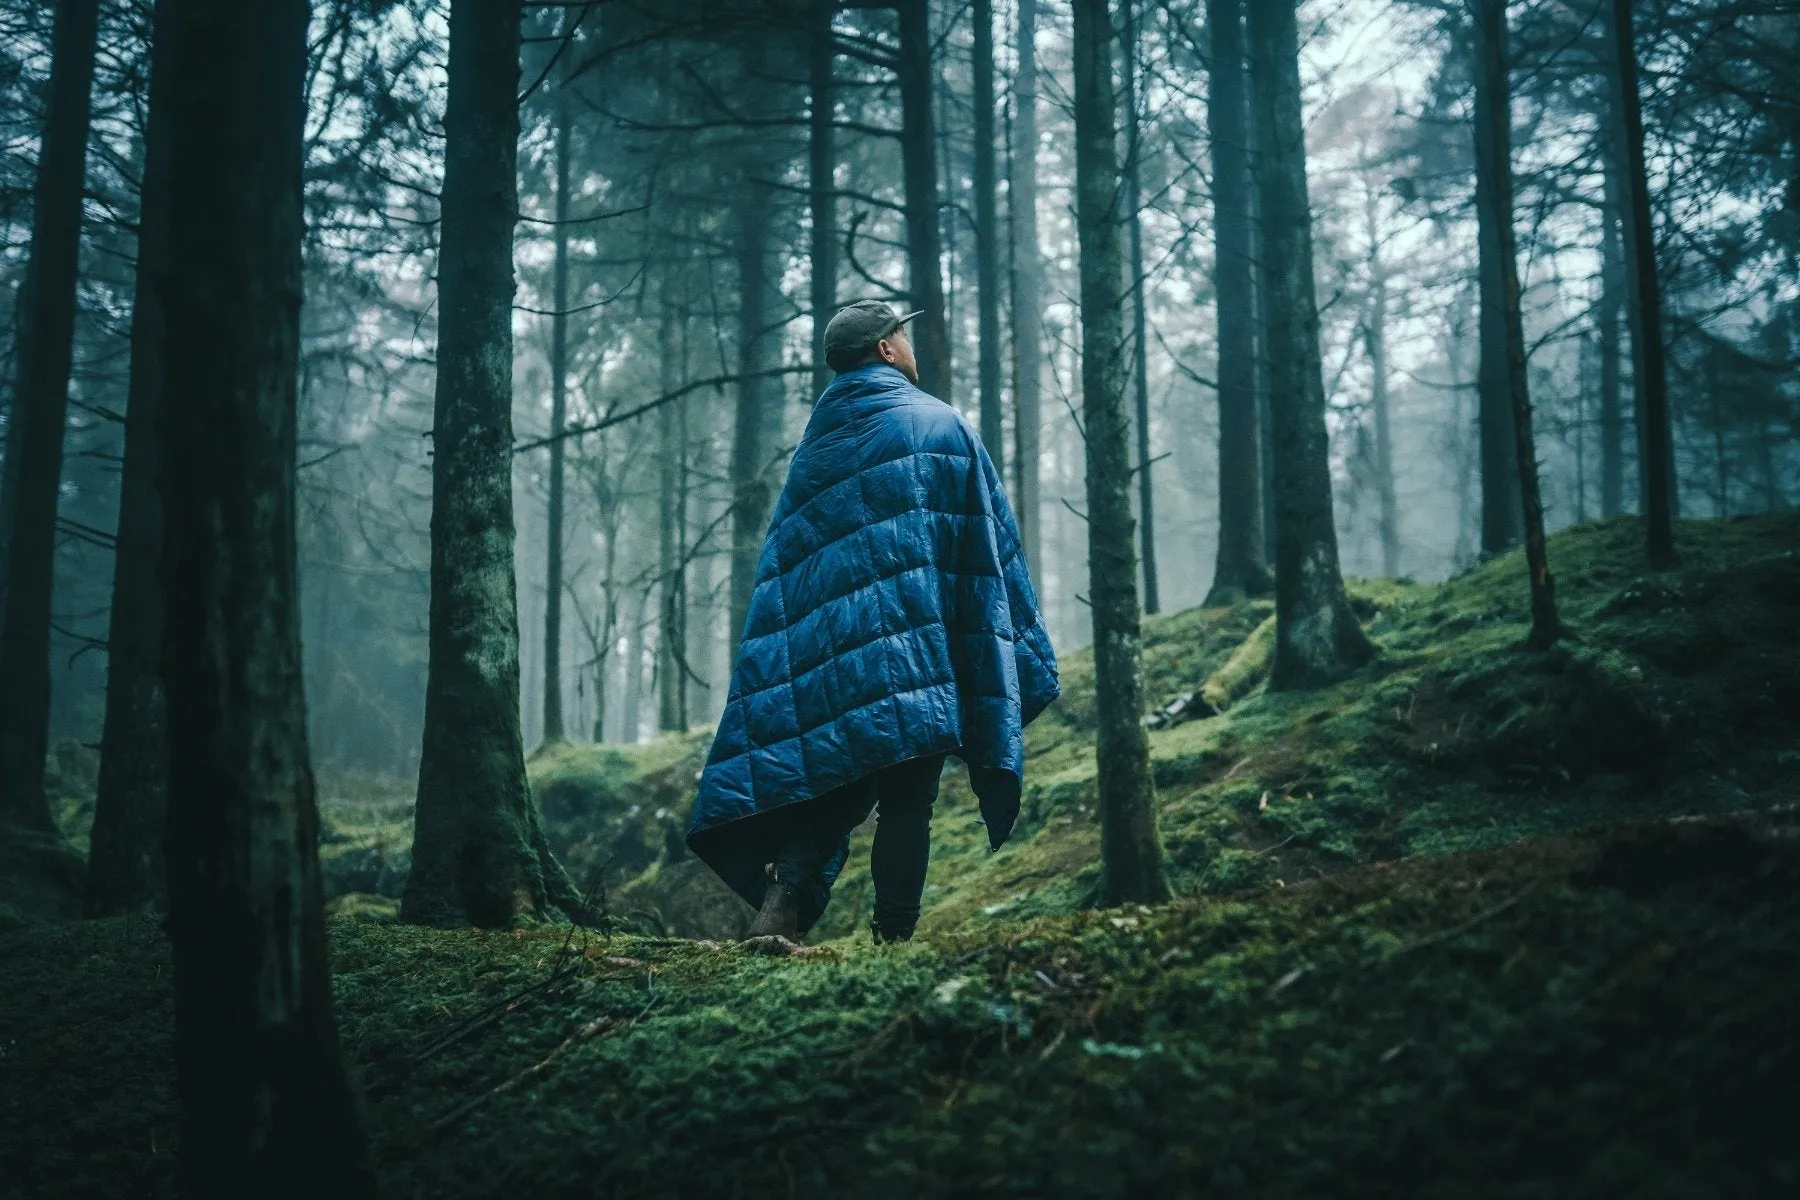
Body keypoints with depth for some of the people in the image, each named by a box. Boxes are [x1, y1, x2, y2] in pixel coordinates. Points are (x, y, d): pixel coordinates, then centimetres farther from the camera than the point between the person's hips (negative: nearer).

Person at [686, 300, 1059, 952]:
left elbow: (782, 561, 18)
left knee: (834, 788, 7)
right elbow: (988, 546, 0)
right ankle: (892, 938, -1)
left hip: (823, 652, 5)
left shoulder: (814, 442, 18)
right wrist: (1020, 652, 5)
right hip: (913, 654, -5)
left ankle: (778, 909, -11)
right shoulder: (941, 426, 3)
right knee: (907, 799, -1)